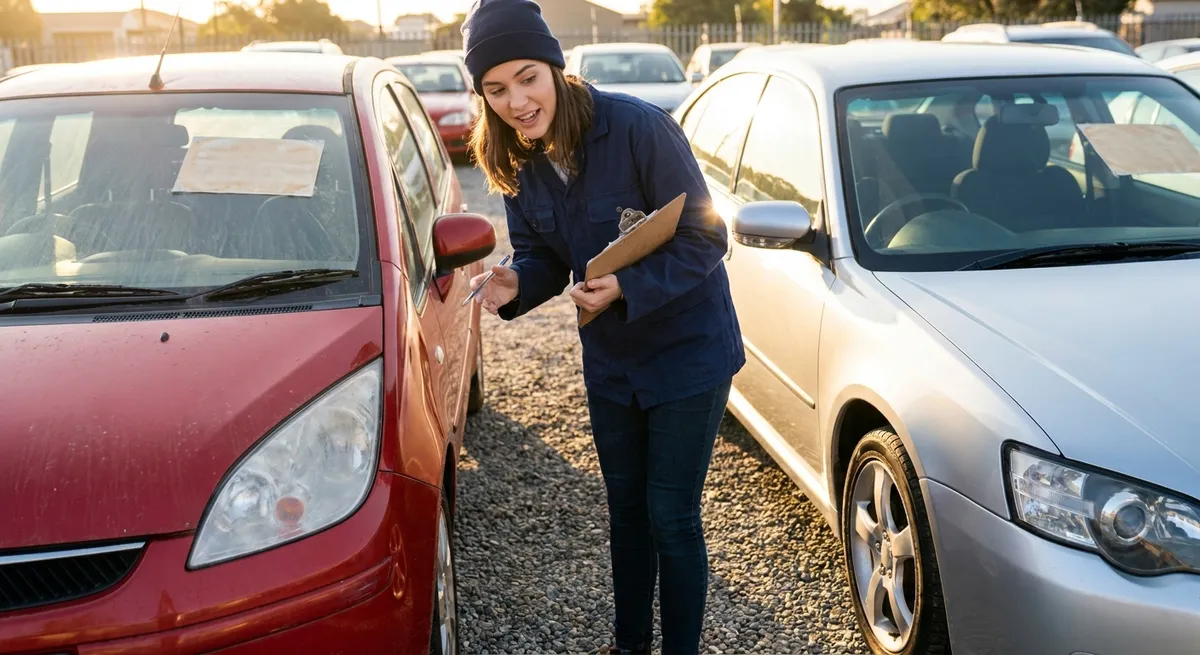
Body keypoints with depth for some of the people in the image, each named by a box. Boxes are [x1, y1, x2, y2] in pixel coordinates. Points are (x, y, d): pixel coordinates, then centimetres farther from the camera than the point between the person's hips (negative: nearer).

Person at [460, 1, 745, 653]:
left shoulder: (639, 127, -26)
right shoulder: (519, 161, -6)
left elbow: (705, 239, -21)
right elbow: (544, 257, 2)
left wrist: (628, 287, -34)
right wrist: (515, 285, -20)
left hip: (687, 353, -6)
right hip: (610, 360, 6)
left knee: (671, 516, 1)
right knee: (626, 507, 20)